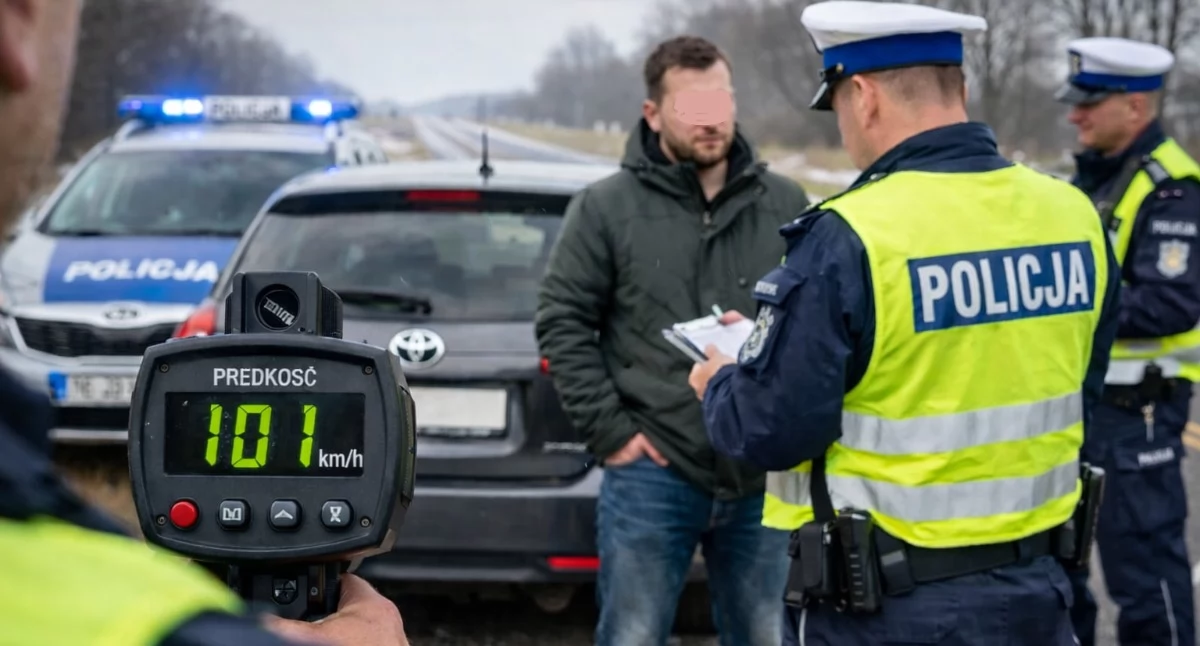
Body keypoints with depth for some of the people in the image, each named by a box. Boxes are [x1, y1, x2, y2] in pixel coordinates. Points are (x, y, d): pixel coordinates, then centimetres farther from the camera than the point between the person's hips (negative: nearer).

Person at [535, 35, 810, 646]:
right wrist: (609, 430, -7)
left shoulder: (786, 205, 4)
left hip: (764, 477, 3)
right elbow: (561, 321, -1)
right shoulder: (606, 208, -2)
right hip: (652, 476, -2)